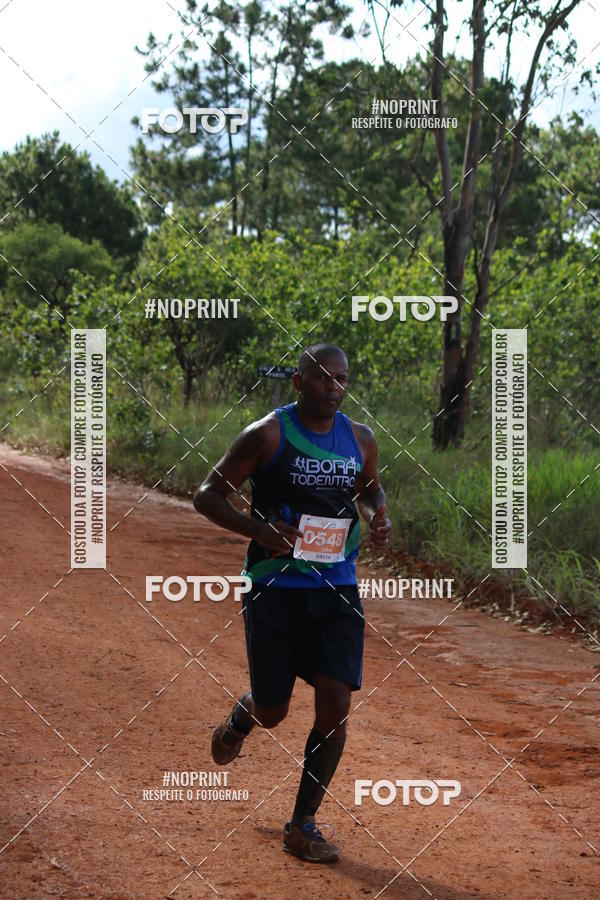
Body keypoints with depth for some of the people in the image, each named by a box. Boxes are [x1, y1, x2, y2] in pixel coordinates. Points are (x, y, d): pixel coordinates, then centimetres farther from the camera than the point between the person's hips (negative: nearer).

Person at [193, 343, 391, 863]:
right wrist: (258, 530, -21)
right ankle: (241, 717, 44)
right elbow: (207, 496, -6)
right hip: (275, 587, -3)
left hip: (338, 590, 4)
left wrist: (379, 516, 3)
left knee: (336, 706, -6)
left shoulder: (360, 440, 6)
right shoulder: (268, 435, -8)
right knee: (272, 712, 5)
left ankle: (303, 825, 8)